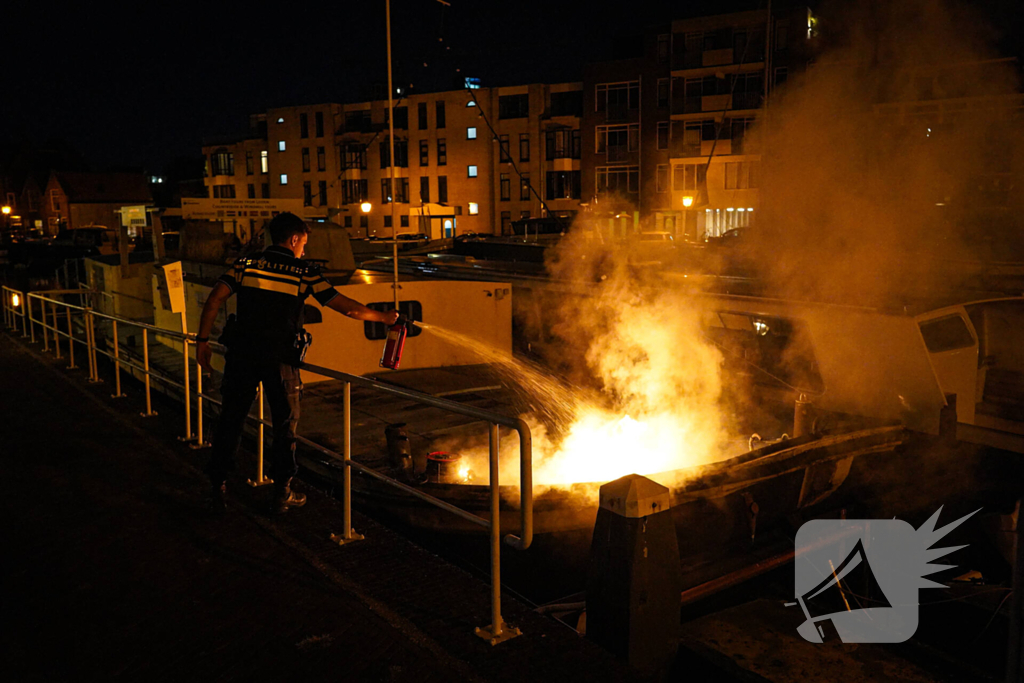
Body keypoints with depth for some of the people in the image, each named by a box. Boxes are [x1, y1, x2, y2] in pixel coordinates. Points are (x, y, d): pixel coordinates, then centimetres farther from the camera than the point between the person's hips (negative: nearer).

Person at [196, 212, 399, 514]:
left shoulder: (247, 263, 6)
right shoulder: (304, 272, 0)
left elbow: (214, 299, -3)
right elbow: (347, 307, -2)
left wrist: (202, 340, 4)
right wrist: (384, 317, 10)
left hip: (242, 354, 2)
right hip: (279, 359, -2)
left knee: (230, 420, 13)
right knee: (285, 423, 13)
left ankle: (217, 489, 19)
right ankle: (282, 493, 20)